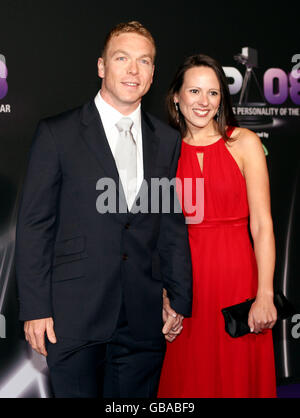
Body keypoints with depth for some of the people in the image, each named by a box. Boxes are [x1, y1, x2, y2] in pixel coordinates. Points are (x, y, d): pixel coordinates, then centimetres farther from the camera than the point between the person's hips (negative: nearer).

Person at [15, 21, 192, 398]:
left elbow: (174, 225, 11)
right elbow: (34, 224, -4)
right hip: (73, 317, -3)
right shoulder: (57, 133, -2)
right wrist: (35, 309, -7)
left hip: (144, 320, 3)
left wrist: (179, 299, 7)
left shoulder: (168, 141, 9)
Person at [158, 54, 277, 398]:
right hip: (184, 276, 2)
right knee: (187, 376, 11)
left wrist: (264, 295, -15)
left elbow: (262, 224, -8)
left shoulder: (244, 143, -2)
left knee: (238, 375, 8)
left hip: (236, 274, -2)